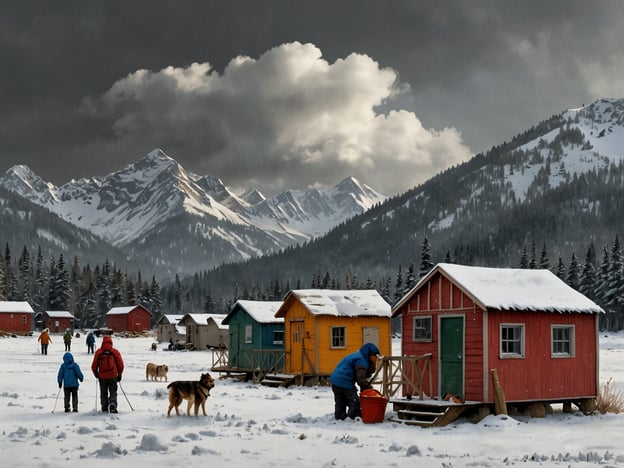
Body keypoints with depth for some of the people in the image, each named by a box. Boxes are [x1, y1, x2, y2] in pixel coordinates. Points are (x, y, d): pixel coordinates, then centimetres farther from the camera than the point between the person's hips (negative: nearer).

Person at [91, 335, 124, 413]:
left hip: (102, 377, 1)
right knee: (113, 392, 7)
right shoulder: (115, 352, -2)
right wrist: (119, 374, 14)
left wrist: (96, 374, 18)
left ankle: (105, 408, 13)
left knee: (103, 393, 14)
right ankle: (113, 404, -15)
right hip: (113, 376, 0)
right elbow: (120, 365, 1)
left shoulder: (98, 352, -3)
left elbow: (94, 365, 1)